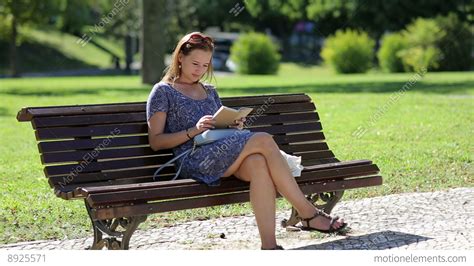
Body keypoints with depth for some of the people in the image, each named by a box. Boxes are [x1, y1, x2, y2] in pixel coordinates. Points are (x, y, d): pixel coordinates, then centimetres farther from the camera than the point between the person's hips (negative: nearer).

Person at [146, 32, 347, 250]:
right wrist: (193, 131, -11)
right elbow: (155, 142, 3)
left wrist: (234, 127, 7)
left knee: (257, 163, -34)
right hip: (194, 161, -6)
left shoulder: (210, 92, 28)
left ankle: (268, 245, -41)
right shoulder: (163, 92, 10)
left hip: (224, 157, 6)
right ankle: (308, 214, -24)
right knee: (263, 140, -27)